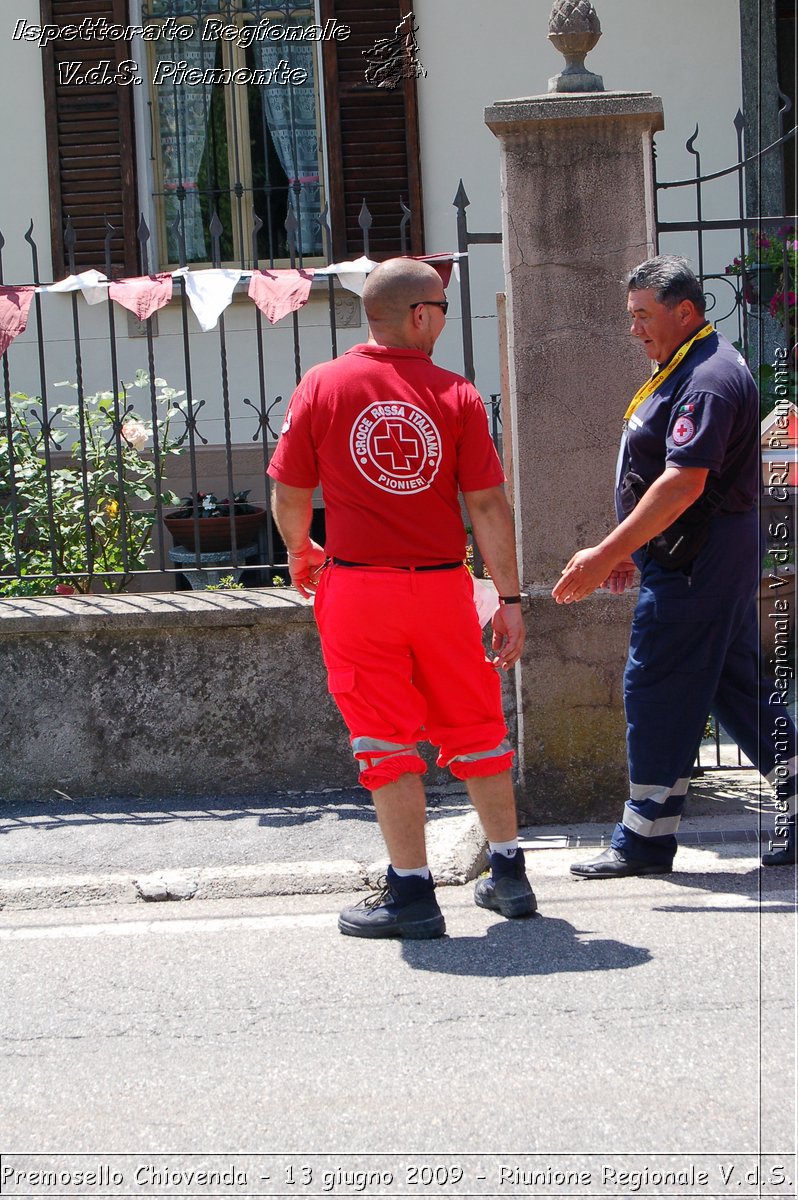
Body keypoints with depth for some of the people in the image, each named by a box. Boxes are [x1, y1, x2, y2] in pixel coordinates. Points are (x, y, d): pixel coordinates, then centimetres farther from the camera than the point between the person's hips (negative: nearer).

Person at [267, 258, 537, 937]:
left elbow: (290, 497, 1)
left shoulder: (321, 386, -3)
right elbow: (488, 505, -6)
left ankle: (413, 894, 3)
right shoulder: (456, 395, -4)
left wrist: (300, 552, 21)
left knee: (386, 741, 4)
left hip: (357, 587, -1)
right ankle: (510, 876, 24)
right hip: (443, 585, 1)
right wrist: (510, 600, -1)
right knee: (475, 730, 15)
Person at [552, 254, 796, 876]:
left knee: (656, 689, -6)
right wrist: (629, 549, 21)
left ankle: (645, 839, 1)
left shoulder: (709, 379, -19)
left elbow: (684, 482, -28)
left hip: (694, 563, -11)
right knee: (738, 686, 13)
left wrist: (607, 555, -29)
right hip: (705, 560, 11)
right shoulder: (684, 369, 16)